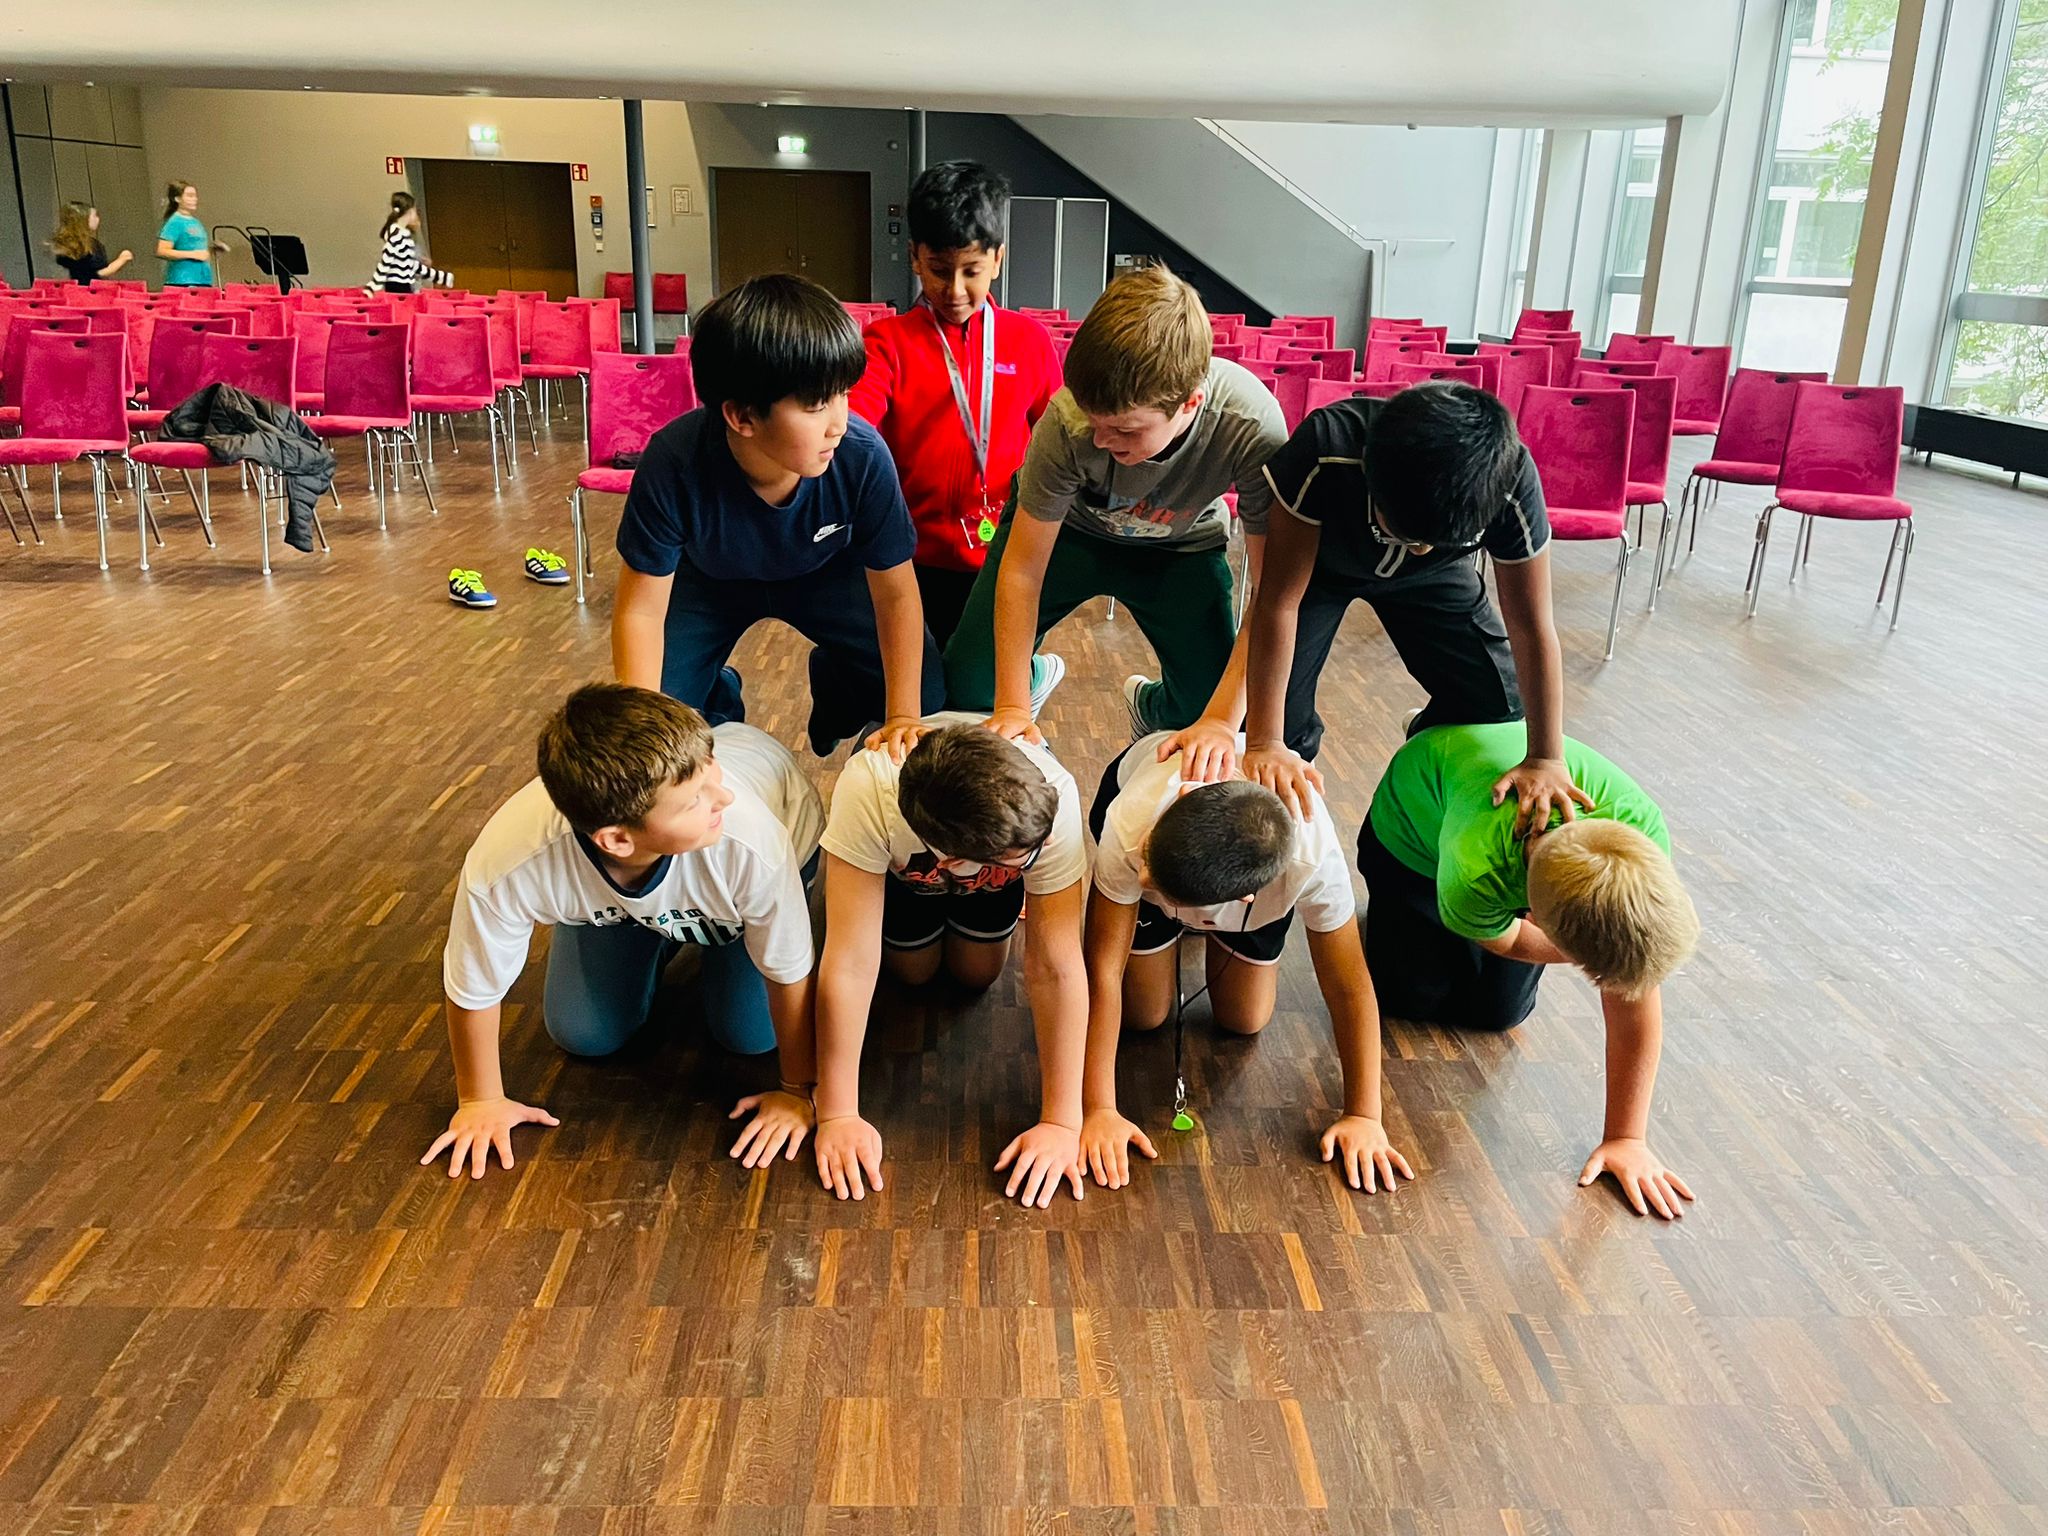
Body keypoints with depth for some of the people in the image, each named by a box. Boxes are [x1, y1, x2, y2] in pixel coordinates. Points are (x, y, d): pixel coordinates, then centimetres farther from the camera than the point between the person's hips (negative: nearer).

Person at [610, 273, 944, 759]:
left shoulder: (862, 456, -37)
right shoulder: (674, 464, -38)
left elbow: (895, 593, -23)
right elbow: (641, 609, -26)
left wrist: (904, 716, -28)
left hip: (823, 574, 1)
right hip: (710, 579, -1)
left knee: (925, 695, -10)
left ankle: (832, 685, 24)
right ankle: (720, 698, 23)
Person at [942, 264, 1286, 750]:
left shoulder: (1252, 424, -37)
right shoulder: (1068, 419, -37)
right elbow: (1022, 569, -26)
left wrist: (1221, 722, -39)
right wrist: (1012, 707, -28)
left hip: (1180, 545, 1)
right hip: (1065, 525, 0)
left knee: (1204, 707, -13)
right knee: (966, 686, -12)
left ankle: (1149, 705, 25)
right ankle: (1032, 678, 26)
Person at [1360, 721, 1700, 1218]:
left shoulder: (1643, 832, -40)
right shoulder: (1474, 874, -48)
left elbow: (1635, 1001, -28)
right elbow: (1506, 939, -19)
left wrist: (1627, 1138, -23)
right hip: (1416, 823, -2)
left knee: (1498, 1011, 5)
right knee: (1413, 996, 2)